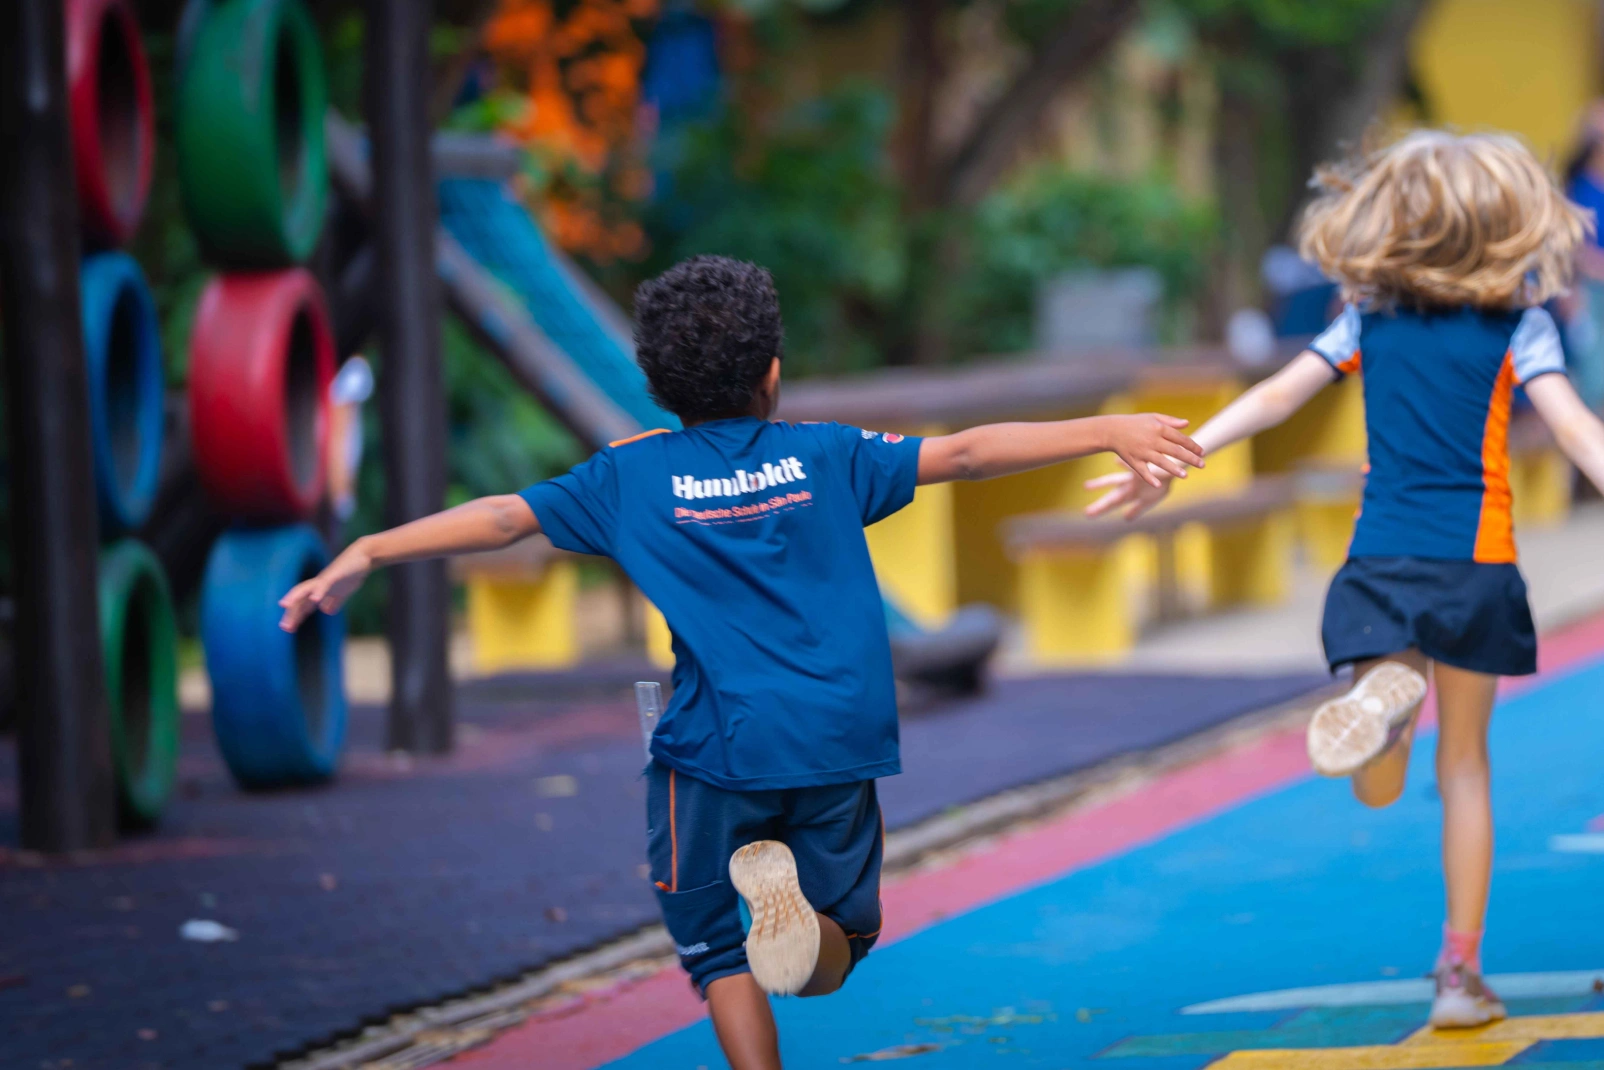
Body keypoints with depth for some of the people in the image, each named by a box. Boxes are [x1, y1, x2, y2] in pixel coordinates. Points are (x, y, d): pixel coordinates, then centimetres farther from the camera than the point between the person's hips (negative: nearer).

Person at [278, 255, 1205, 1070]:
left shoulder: (633, 476, 5)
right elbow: (963, 454, 7)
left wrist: (367, 553, 10)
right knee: (832, 959, 12)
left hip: (717, 747, -1)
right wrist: (1107, 432, 11)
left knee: (721, 954, 14)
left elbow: (503, 517, 4)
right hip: (841, 743, 1)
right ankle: (800, 904, -23)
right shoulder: (824, 455, 8)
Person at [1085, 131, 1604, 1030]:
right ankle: (1462, 969, 11)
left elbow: (1274, 398, 3)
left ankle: (1387, 693, -37)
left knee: (1380, 786, 1)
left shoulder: (1371, 320, 8)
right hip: (1475, 559, -1)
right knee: (1465, 763, 13)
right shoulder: (1518, 323, -1)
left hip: (1382, 560, 1)